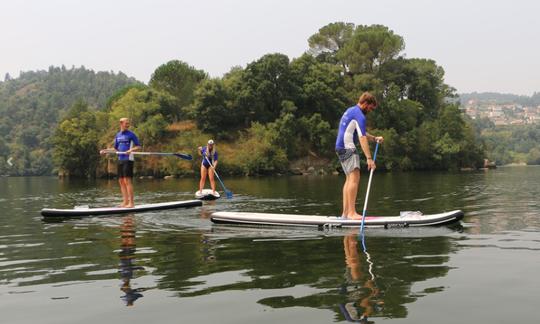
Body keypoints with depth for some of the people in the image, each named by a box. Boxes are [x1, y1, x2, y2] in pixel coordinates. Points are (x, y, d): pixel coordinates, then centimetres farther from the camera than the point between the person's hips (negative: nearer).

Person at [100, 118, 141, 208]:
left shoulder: (131, 134, -3)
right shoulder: (118, 135, 15)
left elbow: (138, 146, -5)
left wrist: (131, 150, -22)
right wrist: (105, 150, 11)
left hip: (128, 159, -7)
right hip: (120, 160, 7)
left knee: (127, 180, -12)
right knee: (121, 181, 6)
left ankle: (131, 202, -10)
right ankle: (125, 202, 12)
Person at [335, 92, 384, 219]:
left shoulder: (350, 110, 20)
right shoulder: (359, 115, -12)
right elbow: (362, 138, -20)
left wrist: (374, 138, 19)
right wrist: (369, 158, -24)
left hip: (341, 147, 11)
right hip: (348, 148, -11)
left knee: (349, 178, 12)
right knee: (354, 177, -16)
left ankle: (345, 212, 11)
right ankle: (352, 213, -22)